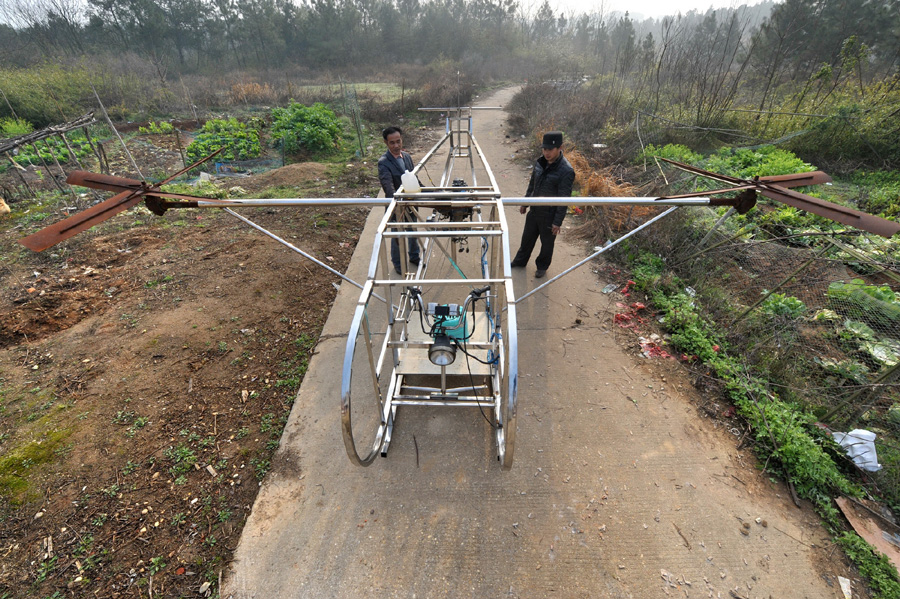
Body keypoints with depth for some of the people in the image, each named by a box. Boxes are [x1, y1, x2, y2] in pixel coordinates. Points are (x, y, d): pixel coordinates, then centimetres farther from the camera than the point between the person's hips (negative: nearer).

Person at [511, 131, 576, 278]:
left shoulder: (566, 171, -22)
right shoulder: (540, 162, -2)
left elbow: (564, 200, -20)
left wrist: (557, 222, -18)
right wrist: (525, 202, 17)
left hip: (549, 215, -6)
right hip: (534, 210, 6)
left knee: (547, 243, 14)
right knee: (527, 238, 22)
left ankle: (542, 267, 36)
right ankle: (520, 261, 43)